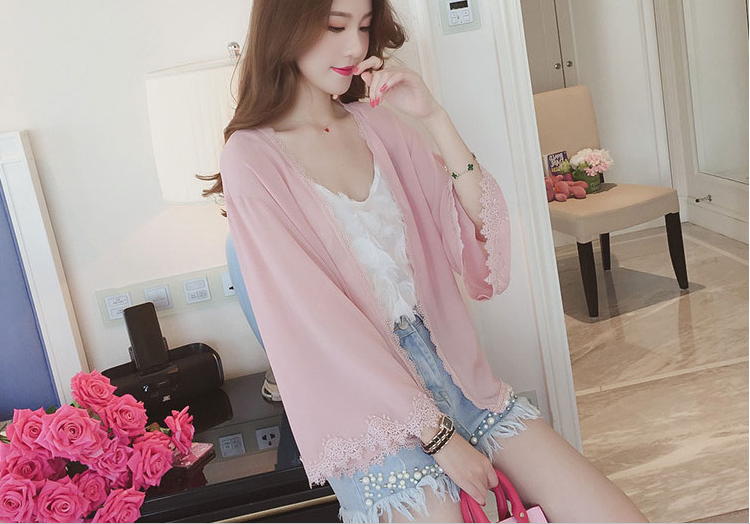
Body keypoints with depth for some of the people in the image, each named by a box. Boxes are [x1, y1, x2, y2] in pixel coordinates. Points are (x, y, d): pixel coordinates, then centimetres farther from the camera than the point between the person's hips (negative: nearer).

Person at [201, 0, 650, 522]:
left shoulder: (378, 122, 9)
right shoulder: (252, 158, -8)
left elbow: (481, 223, 4)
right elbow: (314, 318, -14)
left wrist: (434, 116, -9)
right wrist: (437, 434, -14)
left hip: (444, 359, 5)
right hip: (366, 402, -5)